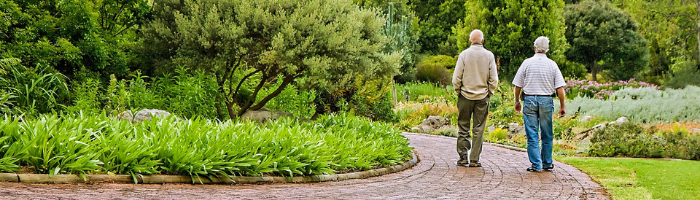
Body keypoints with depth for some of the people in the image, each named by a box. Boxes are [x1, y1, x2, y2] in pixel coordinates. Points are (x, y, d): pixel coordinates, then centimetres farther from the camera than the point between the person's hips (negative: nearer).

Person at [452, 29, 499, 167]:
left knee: (463, 127, 7)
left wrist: (458, 92, 9)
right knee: (478, 129, 4)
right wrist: (489, 92, 13)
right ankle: (474, 159, 4)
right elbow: (494, 79, 0)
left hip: (465, 95, -1)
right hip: (482, 98, 1)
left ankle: (463, 156, 3)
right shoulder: (489, 55, -1)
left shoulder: (464, 54, -4)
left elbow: (456, 78, -5)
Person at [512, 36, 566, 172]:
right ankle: (547, 163, 19)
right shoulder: (552, 64, 1)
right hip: (547, 101, 1)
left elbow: (517, 85, 1)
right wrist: (562, 106, 4)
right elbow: (560, 88, -3)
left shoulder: (527, 63, -1)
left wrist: (517, 102, 14)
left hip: (529, 100, -1)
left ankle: (536, 164, 0)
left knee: (532, 135, 2)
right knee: (547, 135, 12)